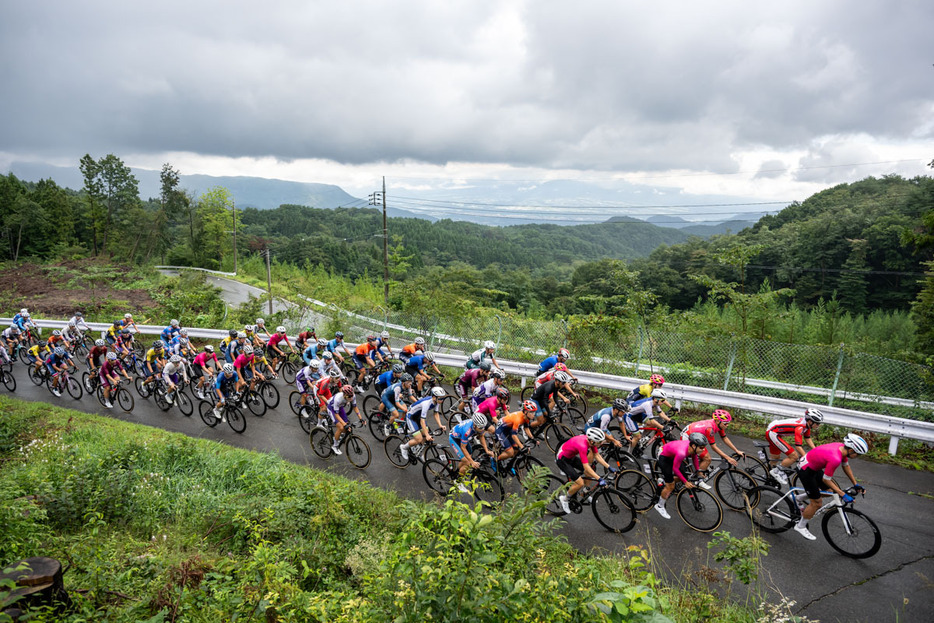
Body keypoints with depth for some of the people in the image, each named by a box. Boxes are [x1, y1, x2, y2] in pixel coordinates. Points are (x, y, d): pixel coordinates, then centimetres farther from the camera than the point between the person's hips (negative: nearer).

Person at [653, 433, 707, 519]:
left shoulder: (692, 447, -20)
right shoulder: (681, 452, -41)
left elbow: (694, 457, 4)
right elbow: (675, 468, -27)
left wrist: (698, 471, 8)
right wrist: (686, 482, -18)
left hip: (671, 455, 7)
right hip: (663, 458, -7)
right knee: (670, 486, -1)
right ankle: (660, 506, 19)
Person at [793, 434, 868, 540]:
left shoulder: (842, 447, -8)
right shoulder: (835, 459, -34)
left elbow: (846, 466, 12)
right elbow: (826, 480, -23)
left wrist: (855, 484, 13)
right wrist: (843, 495, -18)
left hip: (814, 467, 9)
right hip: (805, 471, -9)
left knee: (832, 490, 17)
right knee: (816, 503, 0)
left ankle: (800, 500, 30)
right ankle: (800, 526, 18)